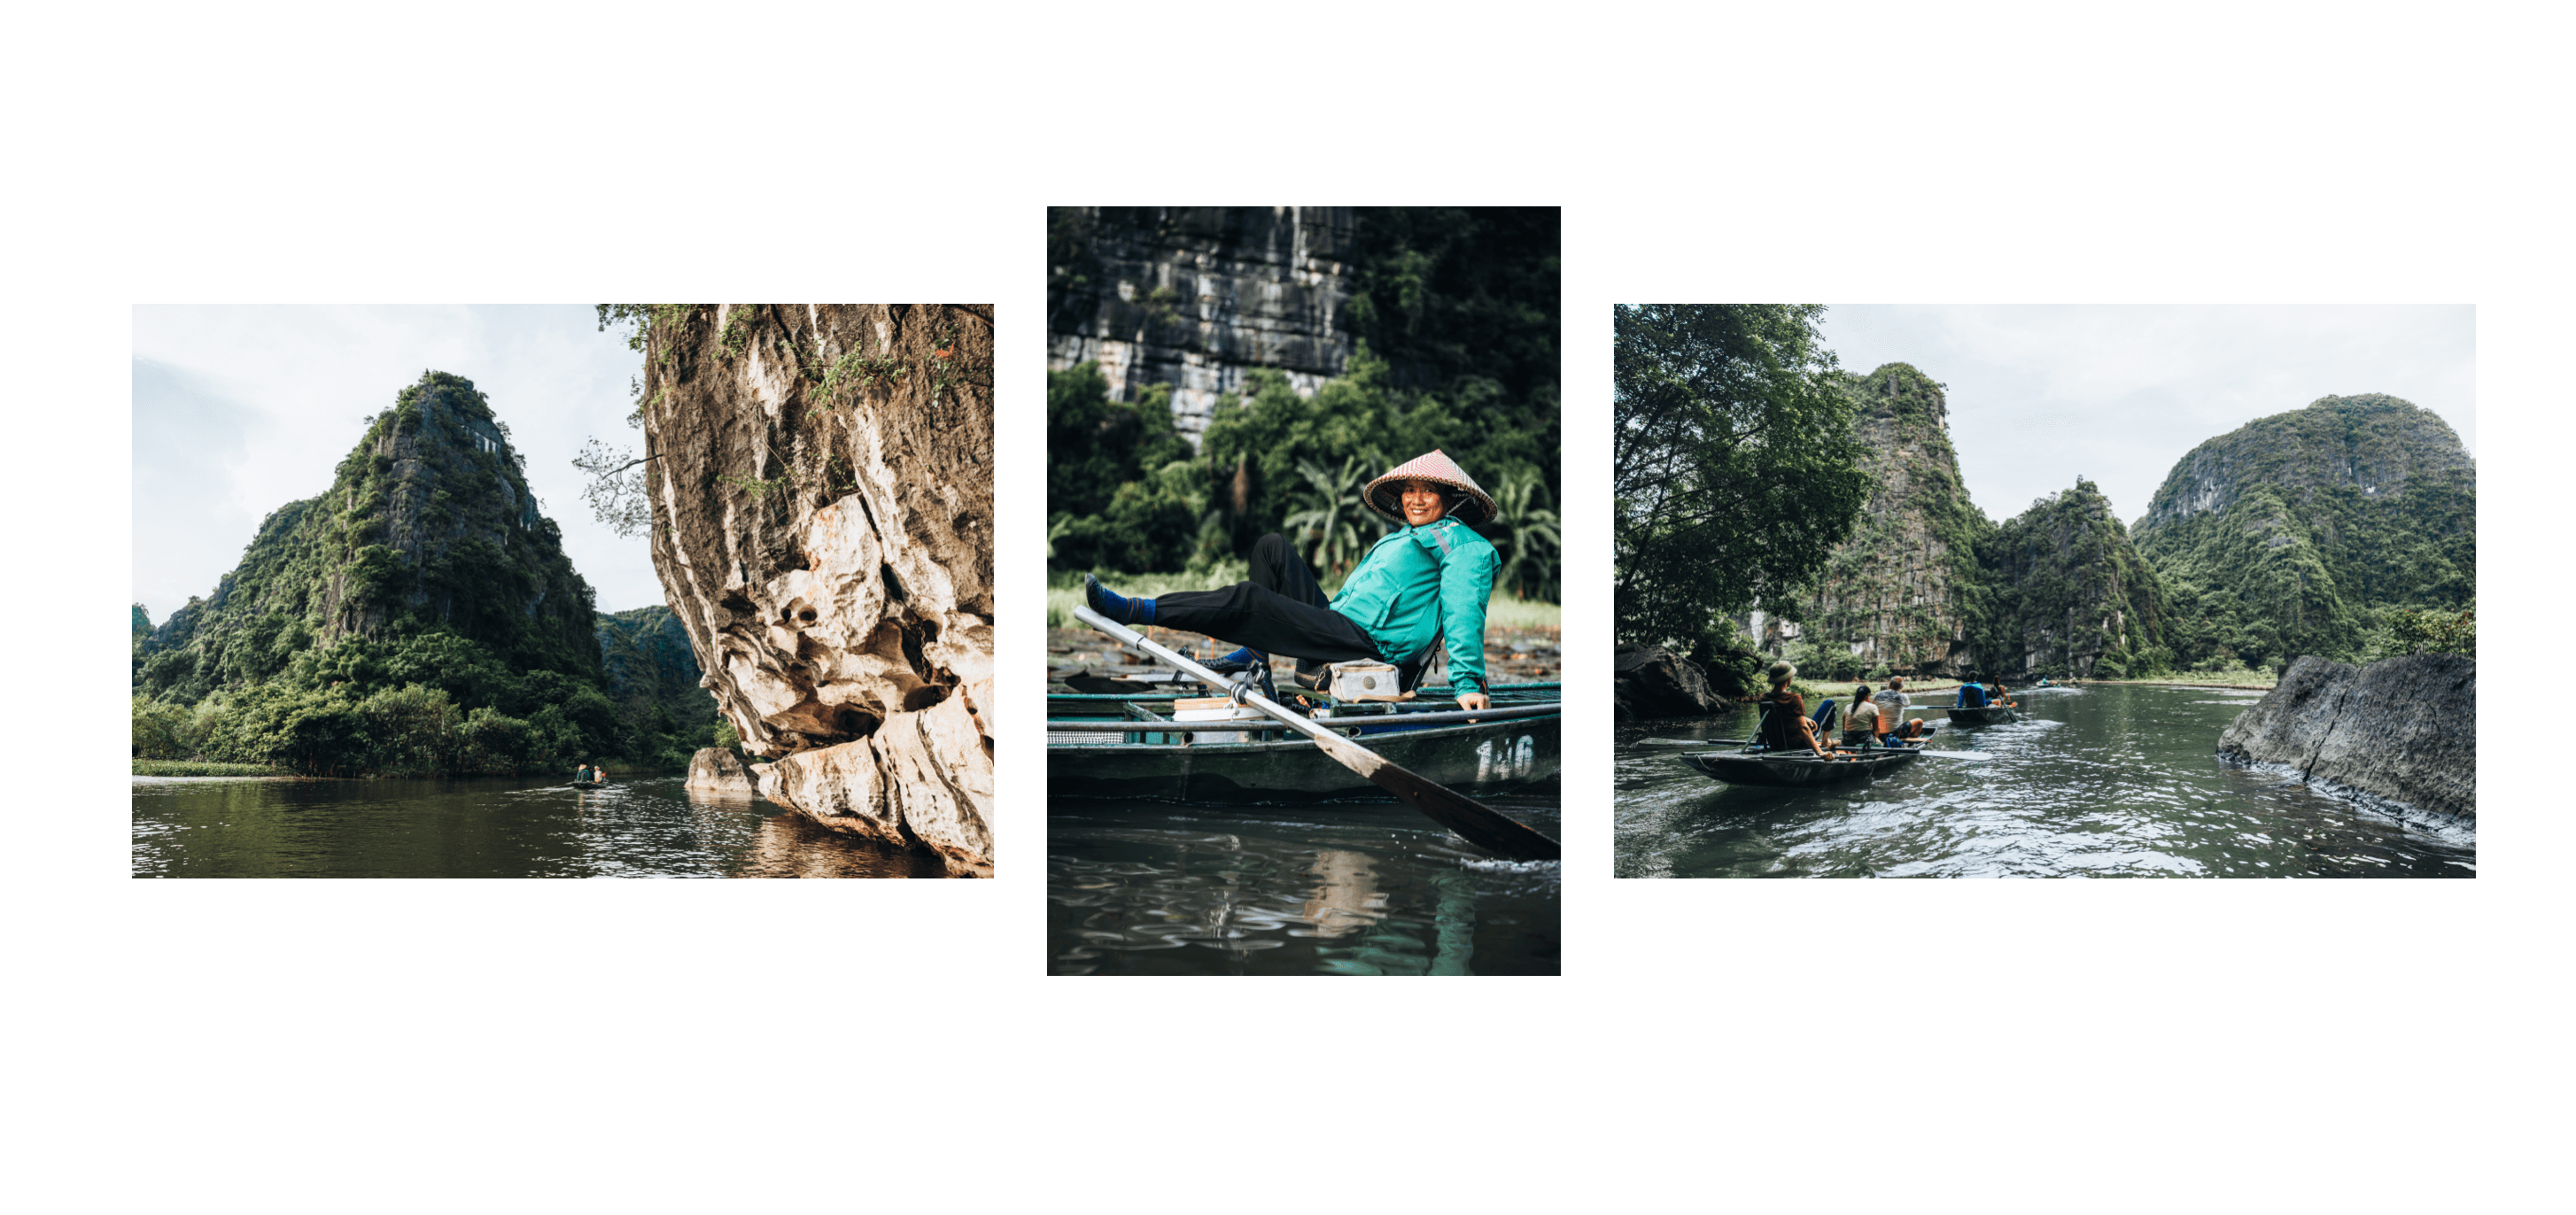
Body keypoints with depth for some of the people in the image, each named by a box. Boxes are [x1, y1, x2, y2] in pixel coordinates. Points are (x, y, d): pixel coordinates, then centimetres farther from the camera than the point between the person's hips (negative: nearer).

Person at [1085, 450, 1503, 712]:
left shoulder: (1462, 544, 2)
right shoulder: (1398, 539, 30)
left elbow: (1464, 613, -12)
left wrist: (1468, 682, -23)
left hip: (1368, 645, -9)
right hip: (1339, 624, 9)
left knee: (1247, 599, -20)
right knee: (1271, 547, 10)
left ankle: (1134, 611, -19)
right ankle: (1255, 654, -2)